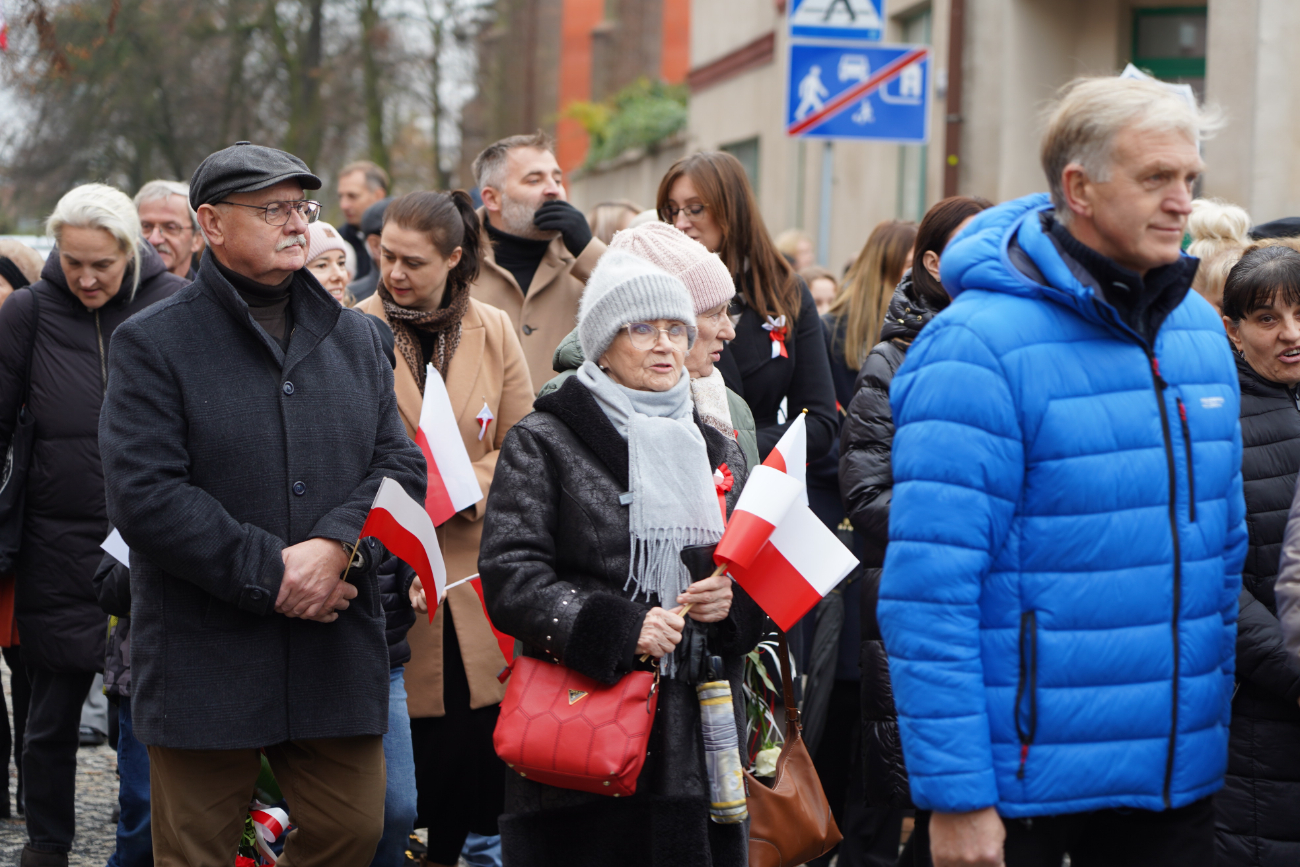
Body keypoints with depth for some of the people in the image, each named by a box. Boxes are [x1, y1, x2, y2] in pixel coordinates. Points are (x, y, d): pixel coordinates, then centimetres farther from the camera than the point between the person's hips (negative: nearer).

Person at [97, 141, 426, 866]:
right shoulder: (155, 343, -3)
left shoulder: (355, 337, 13)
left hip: (338, 657, 4)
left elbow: (400, 464, 7)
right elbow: (145, 495, -13)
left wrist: (335, 546, -13)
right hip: (205, 662, -4)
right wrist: (272, 575, -16)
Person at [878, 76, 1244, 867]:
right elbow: (928, 589, -17)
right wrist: (955, 795, -18)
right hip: (1025, 786, -6)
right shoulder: (980, 347, -15)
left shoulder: (1199, 328, 7)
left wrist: (1216, 725, 15)